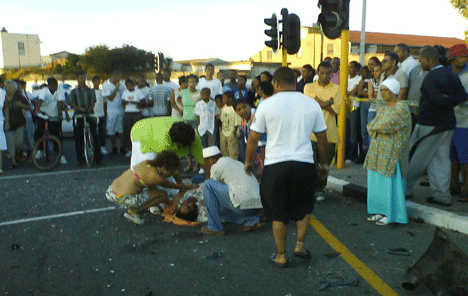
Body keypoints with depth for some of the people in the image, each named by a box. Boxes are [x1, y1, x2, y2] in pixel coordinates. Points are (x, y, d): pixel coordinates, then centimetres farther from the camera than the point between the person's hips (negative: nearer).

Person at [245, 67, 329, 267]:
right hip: (304, 163, 2)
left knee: (278, 212, 11)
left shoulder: (267, 105, -2)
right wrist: (324, 163, 25)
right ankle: (300, 244, 16)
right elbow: (322, 138, 12)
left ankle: (281, 255, 19)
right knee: (304, 206, 23)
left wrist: (248, 161, 15)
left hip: (275, 165, -2)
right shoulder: (312, 104, 6)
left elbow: (253, 138, 0)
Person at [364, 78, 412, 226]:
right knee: (378, 181, 11)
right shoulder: (385, 107, 15)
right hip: (379, 150, 8)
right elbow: (371, 127, 9)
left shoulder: (401, 108, -13)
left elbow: (384, 127, -22)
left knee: (389, 182, -2)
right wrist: (379, 128, -11)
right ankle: (381, 211, 20)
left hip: (392, 152, -8)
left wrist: (374, 126, -3)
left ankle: (390, 215, 8)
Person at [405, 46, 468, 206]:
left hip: (430, 124, -8)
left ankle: (405, 188, 15)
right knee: (441, 158, 11)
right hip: (447, 123, 8)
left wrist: (447, 102, -4)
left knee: (416, 158, 4)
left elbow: (438, 101, -23)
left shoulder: (430, 78, -17)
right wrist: (450, 100, -4)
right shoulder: (451, 74, 9)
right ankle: (442, 195, 14)